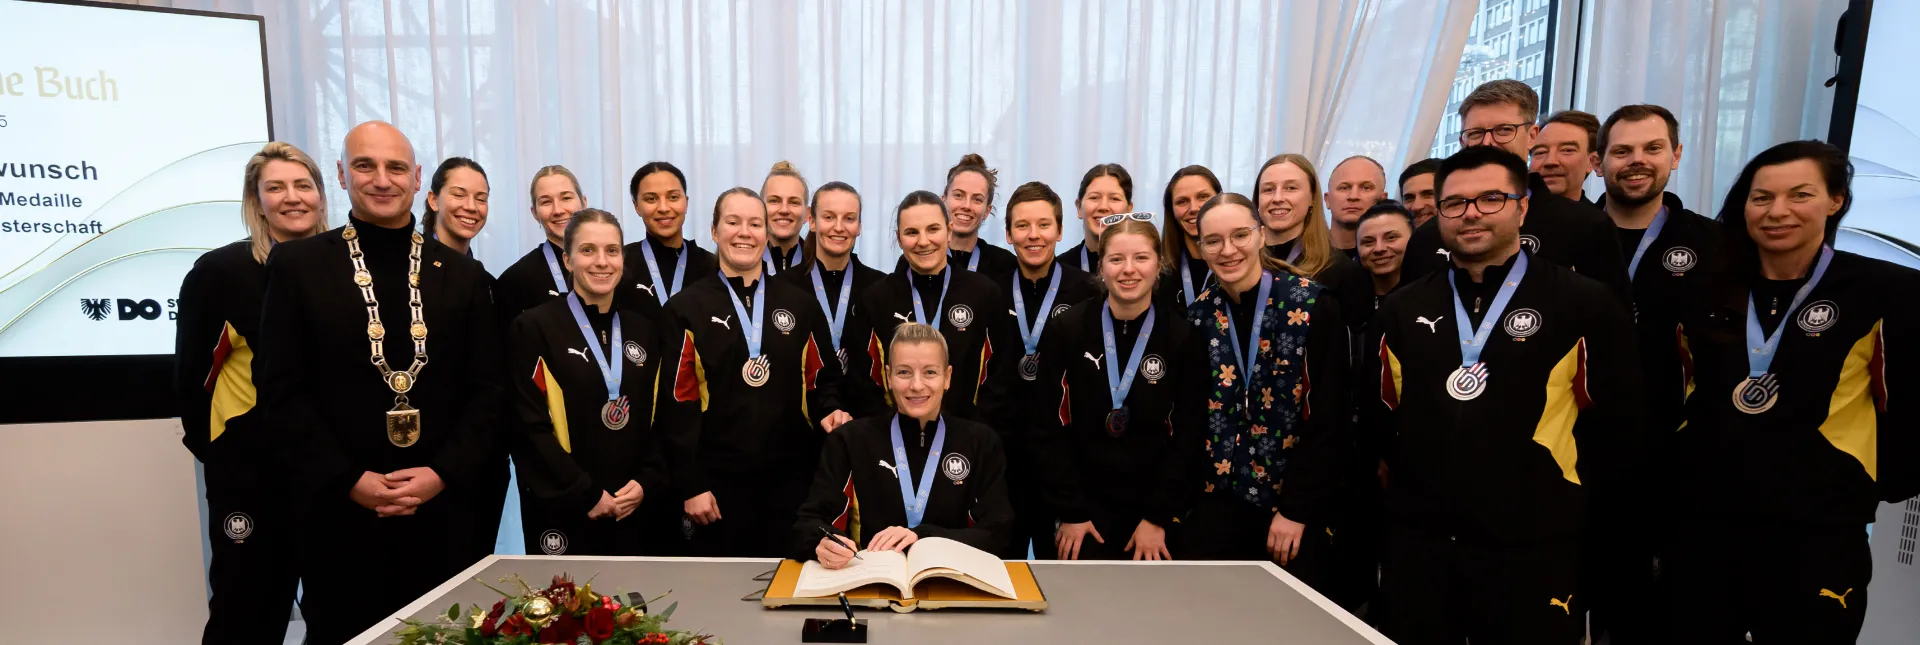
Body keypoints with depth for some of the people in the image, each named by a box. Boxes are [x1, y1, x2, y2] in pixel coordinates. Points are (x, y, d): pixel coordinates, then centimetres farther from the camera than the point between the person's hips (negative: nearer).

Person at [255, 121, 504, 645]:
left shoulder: (462, 274, 5)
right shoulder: (298, 264, 2)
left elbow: (487, 391, 3)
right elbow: (282, 390, -2)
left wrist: (443, 474, -9)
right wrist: (349, 481, -11)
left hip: (441, 513, 1)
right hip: (338, 513, -1)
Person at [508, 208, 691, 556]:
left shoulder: (648, 329, 8)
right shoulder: (534, 327, -3)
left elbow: (667, 417, 8)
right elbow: (530, 426, -8)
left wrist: (647, 481, -5)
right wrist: (586, 494, -11)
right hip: (563, 511, -3)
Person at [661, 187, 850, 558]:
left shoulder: (799, 304, 8)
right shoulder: (686, 308, 0)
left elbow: (822, 377, 15)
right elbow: (678, 403, -3)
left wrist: (827, 411, -7)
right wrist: (690, 485, -7)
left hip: (789, 476, 2)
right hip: (718, 479, -2)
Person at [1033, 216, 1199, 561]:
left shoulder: (1183, 338, -4)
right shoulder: (1065, 330, -6)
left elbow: (1187, 437, -3)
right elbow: (1051, 429, -5)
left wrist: (1158, 516, -8)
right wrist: (1070, 511, -8)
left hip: (1157, 510, 1)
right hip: (1087, 506, 0)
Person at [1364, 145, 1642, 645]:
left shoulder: (1584, 304, -3)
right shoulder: (1403, 308, 6)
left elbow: (1614, 427, 0)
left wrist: (1559, 496, 2)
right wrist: (1422, 477, 9)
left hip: (1532, 549, -2)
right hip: (1415, 541, 3)